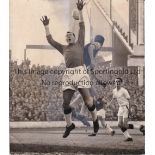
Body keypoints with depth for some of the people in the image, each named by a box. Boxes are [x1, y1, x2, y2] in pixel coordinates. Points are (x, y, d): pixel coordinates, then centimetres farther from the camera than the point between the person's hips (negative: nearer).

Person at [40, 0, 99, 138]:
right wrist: (46, 26, 26)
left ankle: (95, 120, 14)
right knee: (65, 102, -1)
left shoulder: (79, 44, 18)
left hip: (80, 72, -4)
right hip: (68, 75, 4)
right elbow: (50, 40, 27)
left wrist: (80, 11, 7)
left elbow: (82, 28, 12)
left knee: (87, 99, -9)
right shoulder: (63, 48, 26)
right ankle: (69, 125, 16)